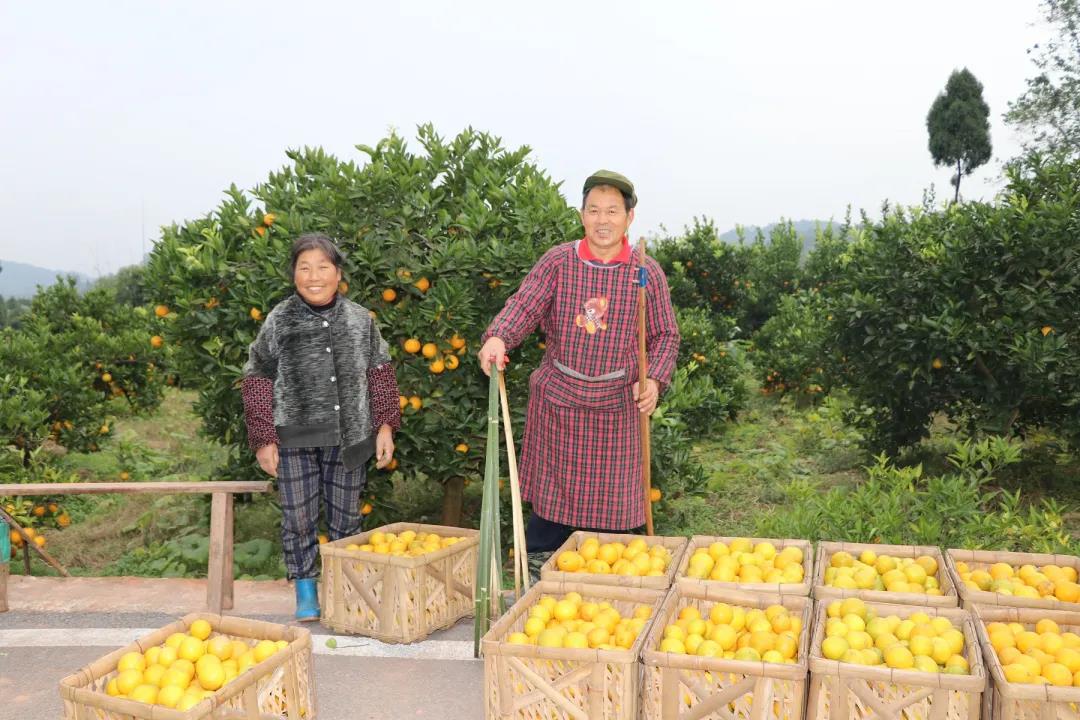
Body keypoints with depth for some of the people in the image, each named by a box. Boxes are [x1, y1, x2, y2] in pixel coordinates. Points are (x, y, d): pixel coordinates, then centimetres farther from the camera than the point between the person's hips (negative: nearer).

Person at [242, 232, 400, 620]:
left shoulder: (360, 319, 1)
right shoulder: (279, 321, -4)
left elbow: (379, 374, 8)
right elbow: (258, 381, 0)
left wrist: (385, 426, 3)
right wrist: (263, 440, -3)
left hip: (348, 439, 2)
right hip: (294, 440, -1)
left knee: (346, 519, 12)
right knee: (298, 519, 6)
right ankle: (305, 592, 25)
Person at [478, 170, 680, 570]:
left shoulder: (647, 273, 0)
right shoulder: (558, 262, 0)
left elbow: (665, 336, 5)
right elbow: (524, 305, -10)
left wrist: (655, 380, -12)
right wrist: (498, 337, -30)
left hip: (617, 404, 0)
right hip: (558, 400, 0)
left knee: (613, 501, 6)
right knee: (553, 493, 9)